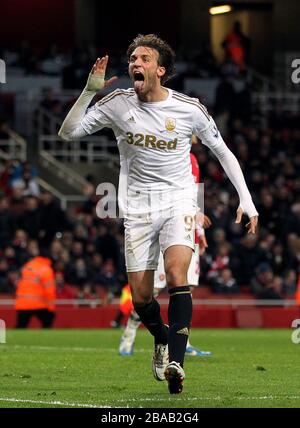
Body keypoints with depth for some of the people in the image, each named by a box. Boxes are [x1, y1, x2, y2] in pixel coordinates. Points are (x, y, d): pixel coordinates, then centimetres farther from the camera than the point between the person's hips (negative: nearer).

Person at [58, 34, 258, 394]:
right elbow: (68, 132, -5)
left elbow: (223, 151, 6)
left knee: (176, 274, -26)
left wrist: (246, 199, 0)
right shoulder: (117, 103, -3)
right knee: (140, 297, 0)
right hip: (138, 209, 2)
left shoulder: (189, 109, -6)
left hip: (178, 203, -2)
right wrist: (90, 90, -17)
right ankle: (162, 338, 33)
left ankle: (175, 362, -31)